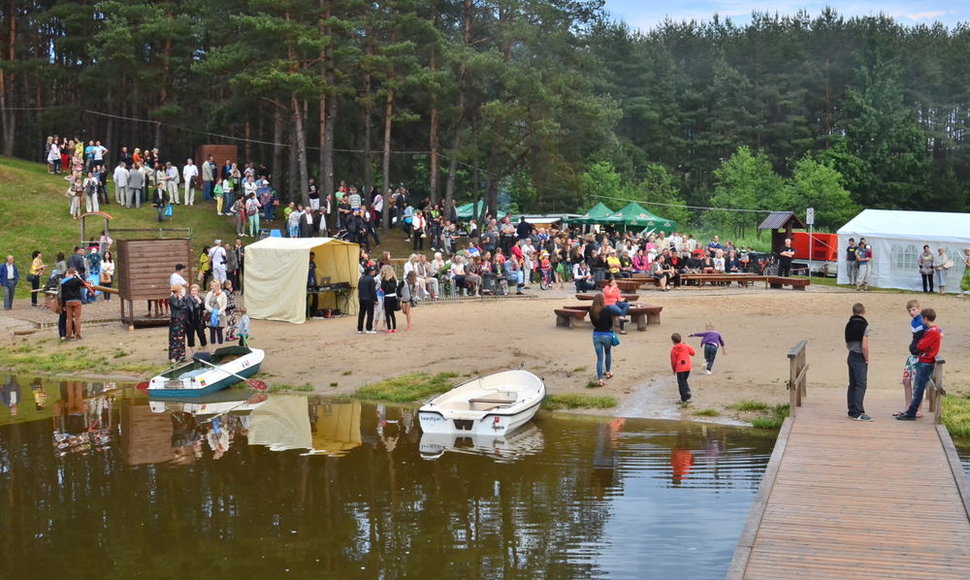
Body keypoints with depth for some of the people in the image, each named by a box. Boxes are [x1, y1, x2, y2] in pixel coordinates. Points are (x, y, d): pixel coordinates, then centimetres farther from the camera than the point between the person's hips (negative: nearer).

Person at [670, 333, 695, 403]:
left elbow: (673, 361, -2)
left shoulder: (673, 350, -6)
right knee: (684, 380, 25)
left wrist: (674, 370, 12)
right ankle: (688, 391, 3)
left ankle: (684, 398, 6)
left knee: (681, 383, 5)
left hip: (679, 369, -4)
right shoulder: (686, 346, 3)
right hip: (687, 368, 4)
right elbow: (692, 353, 17)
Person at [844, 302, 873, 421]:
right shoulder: (864, 326, -14)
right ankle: (858, 413, -10)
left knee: (852, 385, 12)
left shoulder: (849, 324, 8)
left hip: (851, 357, 8)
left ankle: (852, 411, 17)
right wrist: (867, 360, -8)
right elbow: (864, 346, -19)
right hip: (860, 358, -7)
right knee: (861, 385, -6)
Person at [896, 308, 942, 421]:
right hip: (923, 362, 10)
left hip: (926, 364, -10)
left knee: (918, 389, -6)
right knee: (917, 388, 13)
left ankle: (911, 414, -4)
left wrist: (919, 342, 0)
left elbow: (921, 346, -19)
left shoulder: (932, 331, -18)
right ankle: (910, 411, 19)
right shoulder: (933, 329, 13)